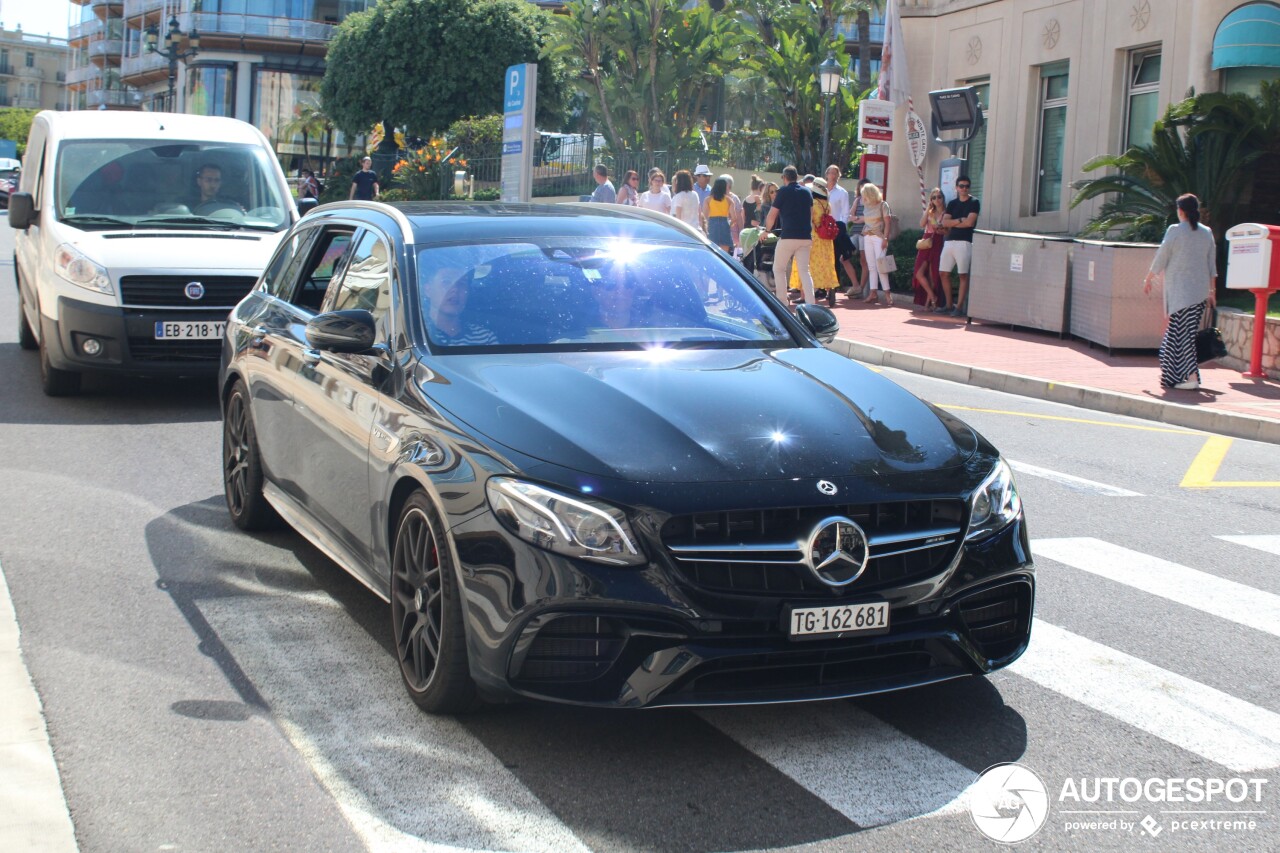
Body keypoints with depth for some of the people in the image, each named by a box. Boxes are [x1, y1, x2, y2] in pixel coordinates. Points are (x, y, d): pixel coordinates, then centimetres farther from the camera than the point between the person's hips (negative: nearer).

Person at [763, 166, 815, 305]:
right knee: (804, 270, 5)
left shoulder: (783, 192, -3)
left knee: (778, 269, 9)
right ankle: (810, 304, -7)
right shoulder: (806, 192, 12)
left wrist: (767, 230, 12)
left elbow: (772, 216, -4)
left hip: (788, 236, -5)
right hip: (805, 236, 5)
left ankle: (782, 303, 4)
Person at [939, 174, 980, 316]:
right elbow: (944, 222, 6)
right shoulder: (953, 203, 16)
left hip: (965, 242, -6)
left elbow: (969, 222, -11)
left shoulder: (974, 203, 0)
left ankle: (959, 307, -4)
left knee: (963, 275, -6)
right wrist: (960, 220, -7)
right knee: (943, 273, 5)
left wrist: (953, 223, 0)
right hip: (949, 241, 6)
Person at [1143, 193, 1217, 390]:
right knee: (1188, 331, 12)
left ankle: (1191, 376, -12)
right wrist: (1212, 291, 17)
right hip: (1200, 291, 5)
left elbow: (1161, 257, -2)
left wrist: (1148, 279, 11)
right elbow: (1212, 265, 10)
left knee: (1182, 332, -4)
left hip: (1179, 291, -5)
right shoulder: (1207, 233, 7)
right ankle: (1172, 374, 19)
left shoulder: (1174, 231, -8)